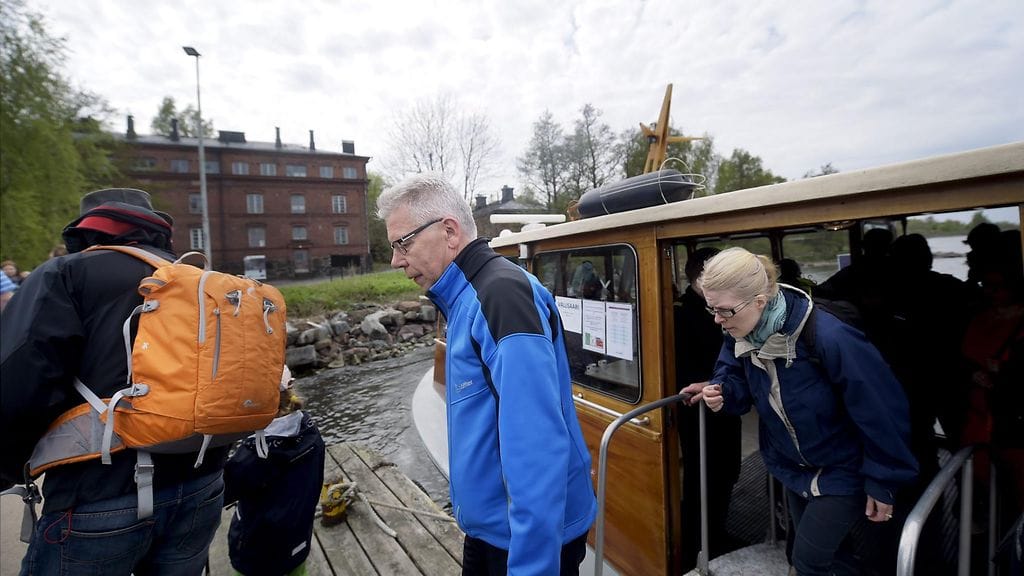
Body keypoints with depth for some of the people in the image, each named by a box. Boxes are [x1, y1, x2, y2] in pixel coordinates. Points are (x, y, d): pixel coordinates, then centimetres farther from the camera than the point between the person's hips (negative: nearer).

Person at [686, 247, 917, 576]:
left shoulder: (830, 339, -35)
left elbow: (881, 413, -24)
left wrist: (883, 484, -15)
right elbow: (738, 378, 1)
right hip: (793, 466, 6)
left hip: (842, 471, -6)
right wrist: (721, 391, -24)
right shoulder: (741, 336, -16)